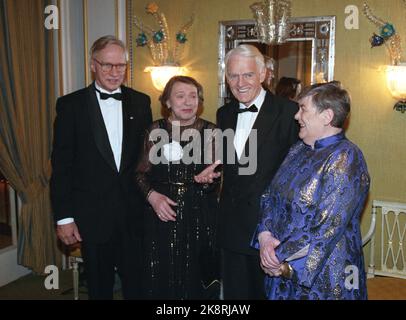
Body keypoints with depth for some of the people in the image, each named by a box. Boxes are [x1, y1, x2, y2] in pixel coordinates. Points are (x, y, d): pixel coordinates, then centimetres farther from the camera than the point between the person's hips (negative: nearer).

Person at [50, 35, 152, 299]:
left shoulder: (140, 102, 5)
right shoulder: (71, 105, -3)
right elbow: (62, 165, -4)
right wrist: (63, 216, -6)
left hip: (134, 213, 2)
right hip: (92, 215, -1)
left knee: (137, 286, 13)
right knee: (99, 287, 14)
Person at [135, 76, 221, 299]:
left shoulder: (210, 132, 0)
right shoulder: (156, 130, 1)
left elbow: (214, 183, -1)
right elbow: (142, 172, 6)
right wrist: (151, 195, -11)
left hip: (199, 216, 0)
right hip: (161, 213, 1)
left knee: (196, 279, 8)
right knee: (161, 279, 8)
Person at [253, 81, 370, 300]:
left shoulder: (345, 158, -17)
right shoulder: (298, 150, 5)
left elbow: (328, 227, -22)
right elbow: (271, 196, 5)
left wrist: (282, 259, -17)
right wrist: (265, 237, -12)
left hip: (323, 276, -6)